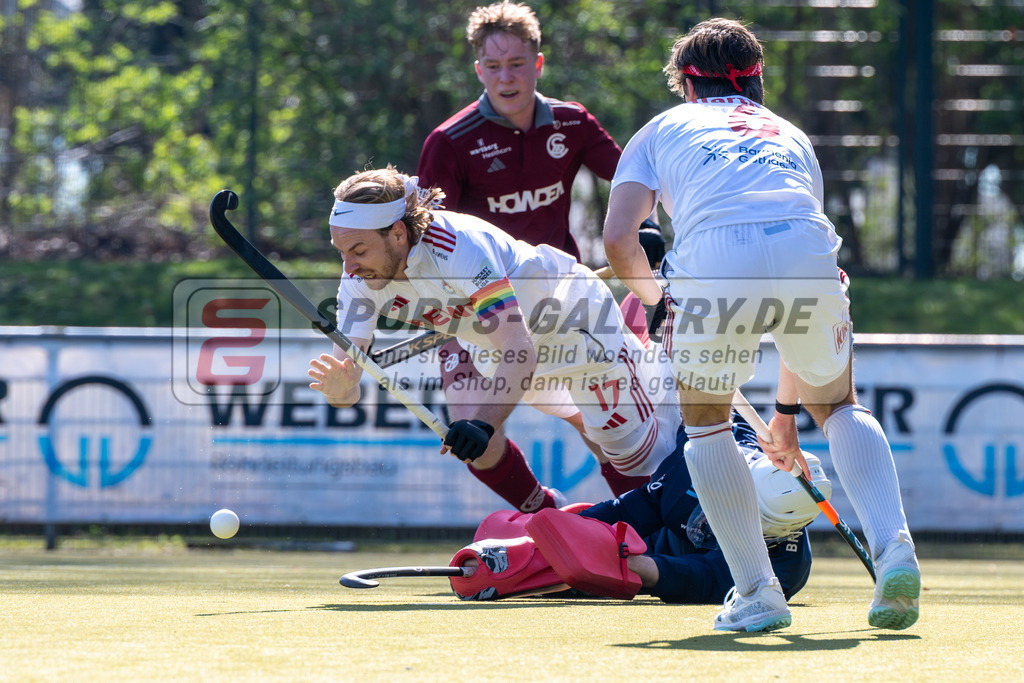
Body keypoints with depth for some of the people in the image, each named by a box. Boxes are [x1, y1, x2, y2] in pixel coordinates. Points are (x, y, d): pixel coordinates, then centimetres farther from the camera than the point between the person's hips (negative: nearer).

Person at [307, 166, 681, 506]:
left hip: (575, 320, -6)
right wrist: (341, 388, -52)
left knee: (640, 459, 3)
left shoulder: (462, 245, -42)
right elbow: (347, 362, -27)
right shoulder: (360, 281, -23)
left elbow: (519, 351, -47)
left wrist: (482, 423, -62)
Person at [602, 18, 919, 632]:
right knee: (839, 405, 27)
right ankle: (894, 548, 4)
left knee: (706, 419, 23)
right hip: (811, 256, 3)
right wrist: (787, 408, 46)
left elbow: (618, 240, 13)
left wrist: (652, 294, 36)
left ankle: (758, 593, 12)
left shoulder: (662, 129, 30)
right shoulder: (791, 137, 39)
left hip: (714, 259, -2)